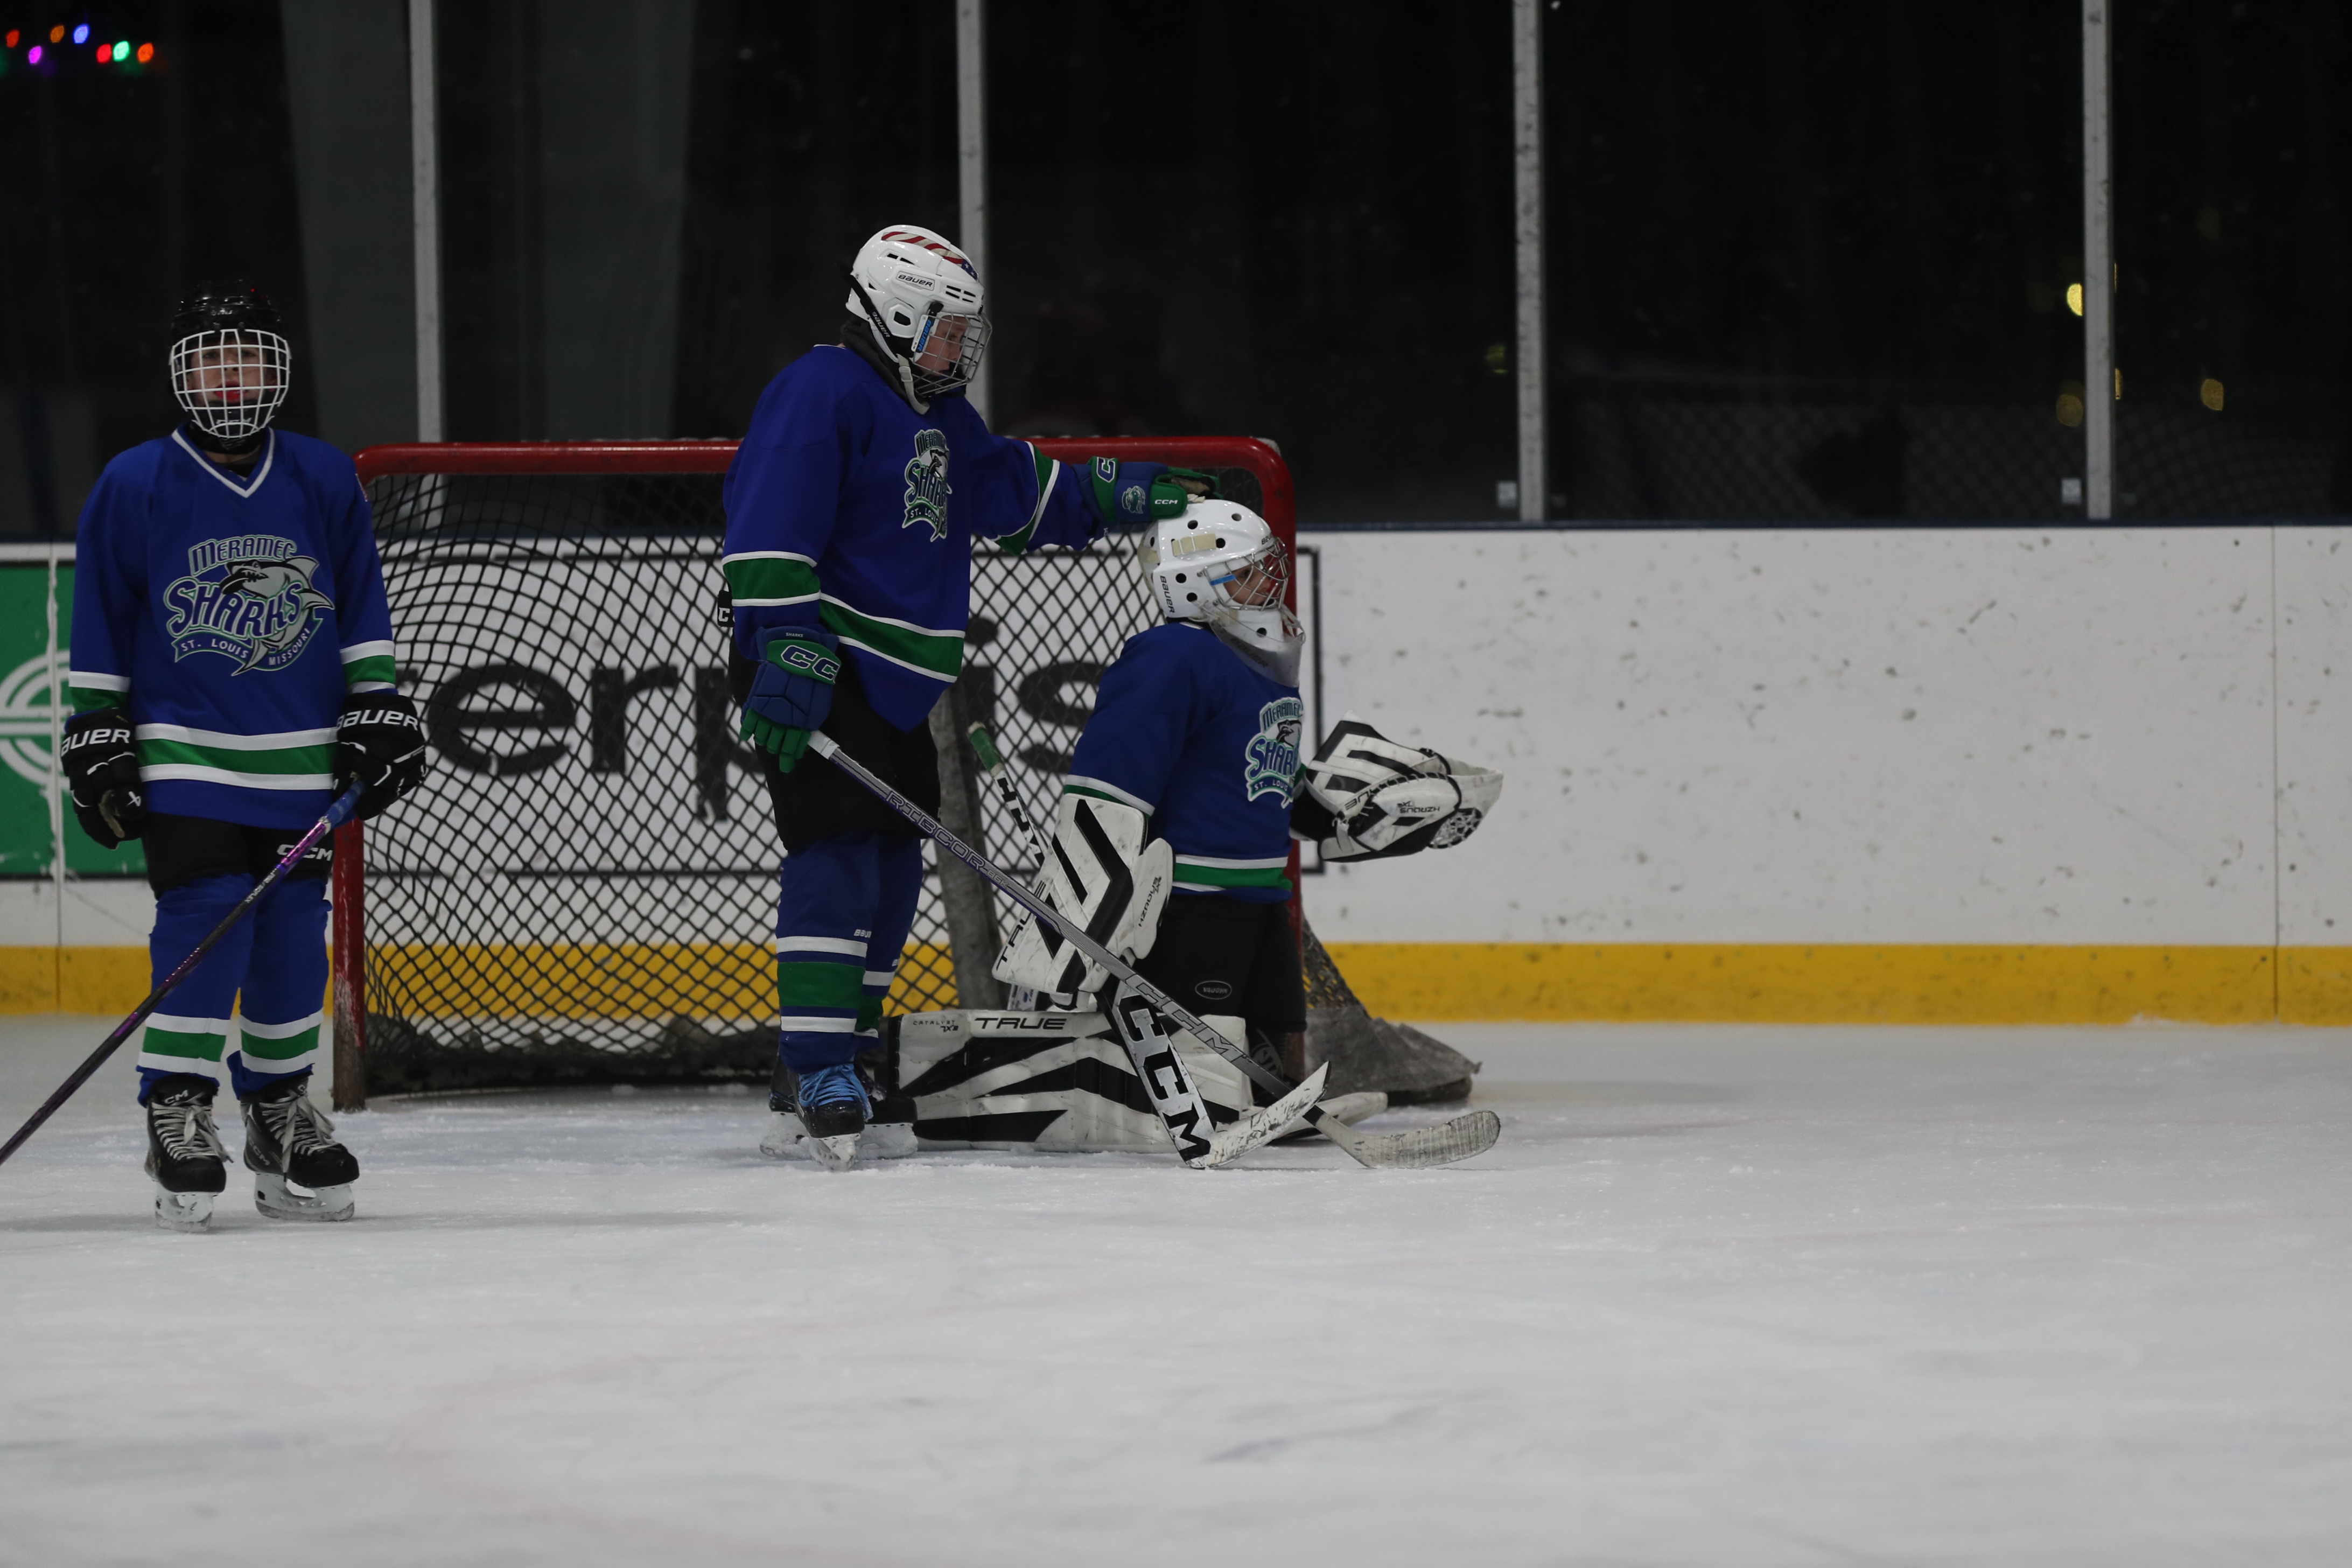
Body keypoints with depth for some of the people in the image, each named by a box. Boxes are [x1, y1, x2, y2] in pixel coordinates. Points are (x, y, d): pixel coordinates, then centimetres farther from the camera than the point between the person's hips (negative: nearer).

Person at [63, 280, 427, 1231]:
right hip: (184, 759, -3)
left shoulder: (325, 483, 6)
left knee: (294, 940, 6)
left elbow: (362, 613, 13)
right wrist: (97, 742, 0)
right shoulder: (133, 488, -2)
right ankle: (176, 1115, -6)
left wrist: (380, 714, 6)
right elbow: (99, 629, 3)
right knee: (205, 925, -15)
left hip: (303, 762, 3)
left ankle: (278, 1109, 22)